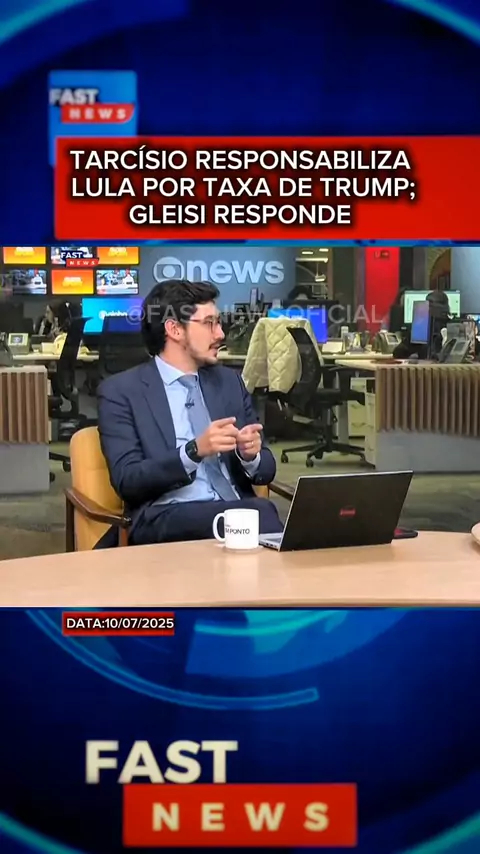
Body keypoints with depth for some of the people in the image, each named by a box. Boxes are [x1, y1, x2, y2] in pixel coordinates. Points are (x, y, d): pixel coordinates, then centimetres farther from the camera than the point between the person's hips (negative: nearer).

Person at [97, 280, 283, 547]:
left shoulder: (230, 381, 17)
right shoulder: (121, 391, 3)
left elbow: (267, 470, 17)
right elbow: (127, 480, -7)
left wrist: (249, 455, -7)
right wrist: (194, 451, -21)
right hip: (164, 518, -5)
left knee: (263, 510, -32)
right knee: (260, 515, -34)